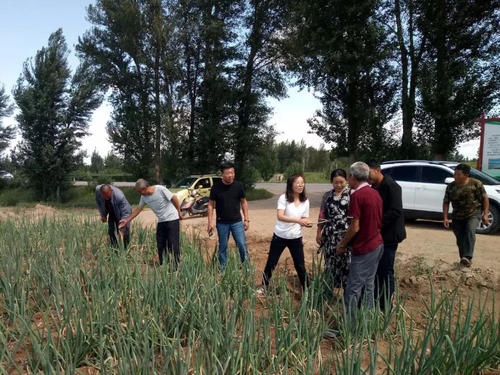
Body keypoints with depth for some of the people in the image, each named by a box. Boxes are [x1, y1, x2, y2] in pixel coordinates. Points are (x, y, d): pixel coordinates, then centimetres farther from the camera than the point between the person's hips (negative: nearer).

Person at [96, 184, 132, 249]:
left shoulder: (119, 196, -39)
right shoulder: (97, 189, -26)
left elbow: (125, 213, -32)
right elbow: (98, 202, -2)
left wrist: (122, 229, -34)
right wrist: (102, 215, -3)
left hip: (121, 212, -4)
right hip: (111, 213, 4)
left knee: (125, 233, -11)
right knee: (111, 231, -1)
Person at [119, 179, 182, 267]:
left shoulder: (160, 189, -17)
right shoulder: (144, 197, 2)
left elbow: (174, 198, -10)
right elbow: (138, 209, 12)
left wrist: (179, 213, -2)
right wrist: (127, 220, 11)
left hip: (172, 219, -6)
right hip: (161, 221, 7)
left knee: (173, 244, -7)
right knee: (160, 245, 5)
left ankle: (176, 267, 0)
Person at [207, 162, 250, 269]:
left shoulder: (239, 185, -5)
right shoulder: (216, 187, -8)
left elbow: (244, 202, 5)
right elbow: (211, 205, -2)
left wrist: (246, 219, 2)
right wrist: (210, 222, -7)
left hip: (237, 221, 0)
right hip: (222, 223, 0)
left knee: (242, 245, -3)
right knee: (222, 247, 11)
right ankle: (222, 268, 26)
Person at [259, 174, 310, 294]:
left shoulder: (305, 201, 1)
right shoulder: (283, 198, -13)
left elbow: (304, 219, 6)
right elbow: (280, 216, -23)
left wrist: (306, 223, -19)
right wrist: (297, 220, -32)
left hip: (296, 238, 3)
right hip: (280, 236, -2)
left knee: (300, 265, 8)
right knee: (271, 263, 9)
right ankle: (264, 287, 28)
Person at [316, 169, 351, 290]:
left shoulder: (351, 194, -3)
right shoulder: (327, 195, 9)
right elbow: (322, 215, 13)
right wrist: (319, 232, 13)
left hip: (346, 234, -3)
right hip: (330, 234, 3)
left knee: (346, 261, -2)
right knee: (330, 261, 11)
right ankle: (329, 288, 27)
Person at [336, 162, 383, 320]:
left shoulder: (357, 195, -18)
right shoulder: (375, 193, 8)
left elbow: (355, 227, -19)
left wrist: (342, 244, -4)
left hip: (363, 249, -9)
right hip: (377, 244, 9)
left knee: (353, 289, -1)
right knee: (368, 285, 18)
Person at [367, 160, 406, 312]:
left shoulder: (391, 186, -16)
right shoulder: (374, 187, 11)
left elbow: (396, 211, -24)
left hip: (388, 236, -8)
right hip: (377, 235, 8)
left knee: (386, 271, 1)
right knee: (377, 269, 15)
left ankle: (386, 305, 14)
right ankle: (376, 300, 28)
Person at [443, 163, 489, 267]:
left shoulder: (476, 184, -8)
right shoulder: (451, 187, 1)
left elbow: (485, 198, -2)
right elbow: (446, 202, 5)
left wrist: (485, 214, -7)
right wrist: (445, 218, -2)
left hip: (473, 214, -4)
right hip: (457, 217, 4)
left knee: (470, 231, -28)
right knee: (460, 239, 6)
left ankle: (468, 257, -34)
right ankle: (463, 259, 21)